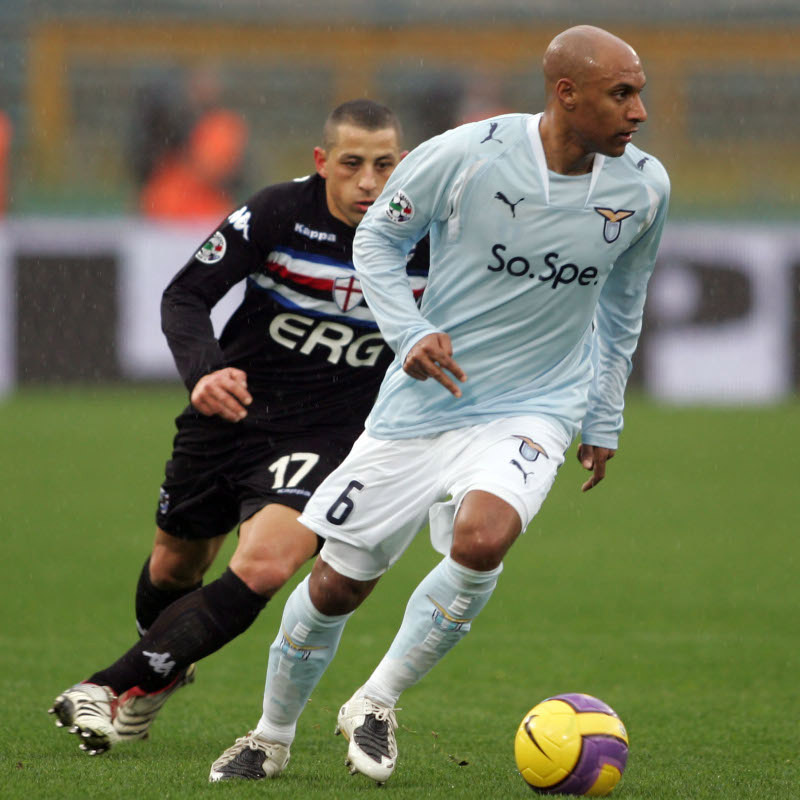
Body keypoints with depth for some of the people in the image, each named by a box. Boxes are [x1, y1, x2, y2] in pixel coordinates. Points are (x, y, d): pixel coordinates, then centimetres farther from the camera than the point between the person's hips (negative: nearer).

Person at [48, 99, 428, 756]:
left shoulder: (427, 237, -11)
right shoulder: (278, 214, -15)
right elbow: (185, 296, -12)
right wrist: (204, 371, -29)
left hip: (328, 433, -1)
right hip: (233, 406, 2)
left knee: (263, 568, -24)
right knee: (178, 563, 17)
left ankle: (123, 689, -13)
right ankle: (164, 667, 52)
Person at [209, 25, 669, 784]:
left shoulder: (643, 186, -5)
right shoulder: (462, 156, -16)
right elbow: (375, 238, 2)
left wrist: (604, 422, 18)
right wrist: (410, 333, -13)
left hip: (532, 409, 1)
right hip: (422, 401, -1)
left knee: (483, 536, -30)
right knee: (336, 584, 5)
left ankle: (376, 705, -8)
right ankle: (271, 737, 32)